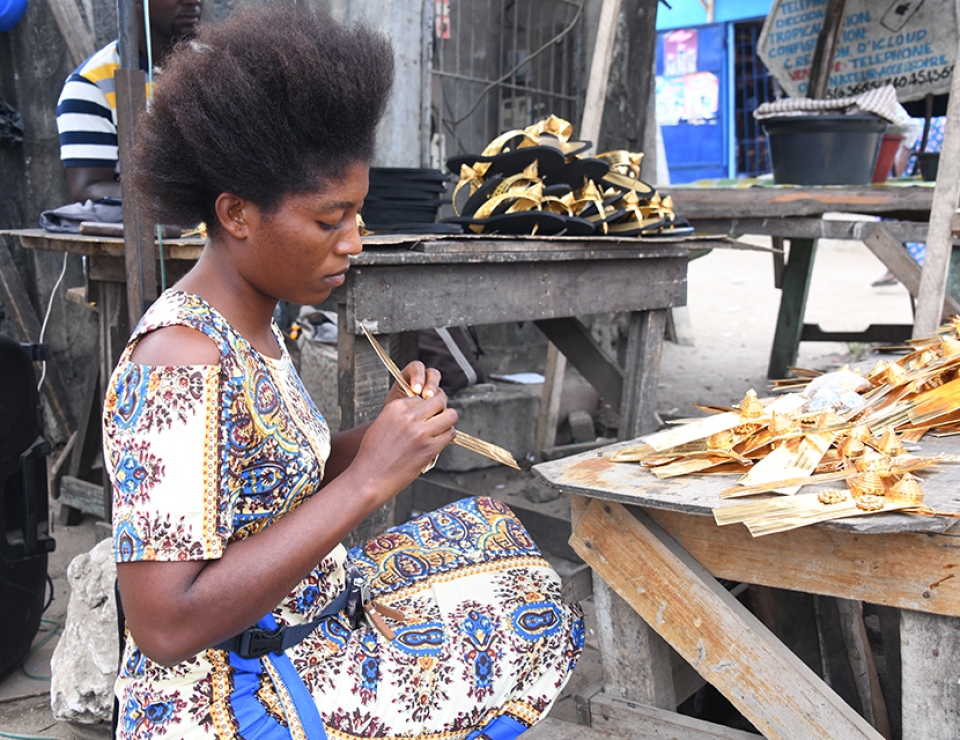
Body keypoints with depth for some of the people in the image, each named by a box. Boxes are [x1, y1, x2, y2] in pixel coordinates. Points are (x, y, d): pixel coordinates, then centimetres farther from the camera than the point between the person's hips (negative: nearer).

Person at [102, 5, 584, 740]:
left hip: (308, 626, 8)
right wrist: (368, 479, -28)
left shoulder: (251, 327, 3)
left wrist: (385, 437, -8)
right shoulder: (179, 363, -25)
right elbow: (165, 625, -29)